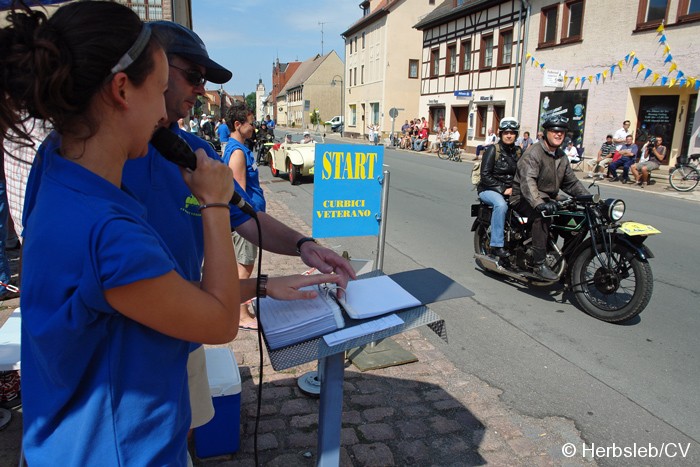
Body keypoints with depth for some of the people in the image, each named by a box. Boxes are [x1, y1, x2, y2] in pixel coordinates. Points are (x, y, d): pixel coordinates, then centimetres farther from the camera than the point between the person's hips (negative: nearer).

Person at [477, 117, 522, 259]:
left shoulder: (518, 151, 12)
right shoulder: (493, 150, -5)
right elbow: (485, 175, -12)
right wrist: (503, 190, -18)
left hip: (510, 190, 5)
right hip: (489, 190, -5)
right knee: (501, 205, -37)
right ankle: (497, 245, -32)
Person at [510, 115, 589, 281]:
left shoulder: (561, 157, 14)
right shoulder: (533, 153, -15)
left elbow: (571, 182, 18)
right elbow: (527, 181, -31)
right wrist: (538, 203, -46)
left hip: (547, 198, 8)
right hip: (524, 199, -8)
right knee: (541, 215, -36)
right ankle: (539, 264, -33)